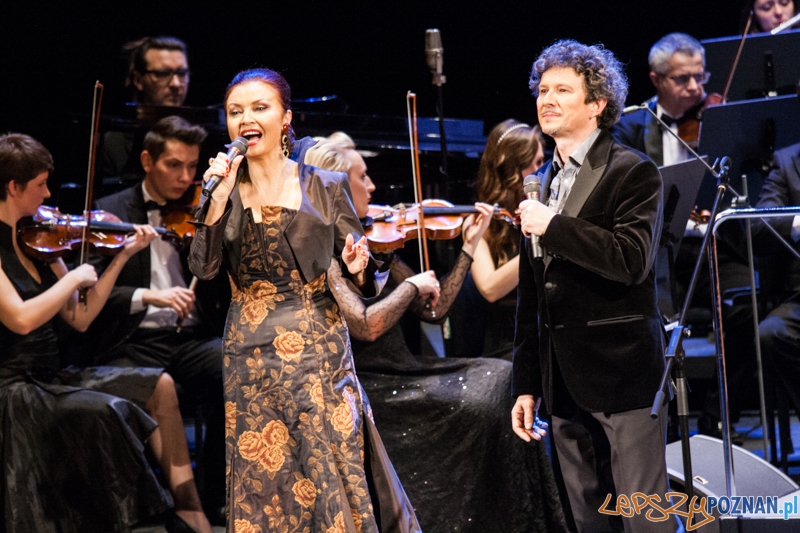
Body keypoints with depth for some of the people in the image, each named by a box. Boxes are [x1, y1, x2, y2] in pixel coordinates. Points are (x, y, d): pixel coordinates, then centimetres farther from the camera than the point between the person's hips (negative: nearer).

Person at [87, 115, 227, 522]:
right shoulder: (111, 212, 8)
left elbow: (224, 292, 7)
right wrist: (147, 296, -18)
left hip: (195, 339, 2)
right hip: (133, 344, -2)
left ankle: (213, 504, -12)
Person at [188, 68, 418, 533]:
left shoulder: (326, 187, 1)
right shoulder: (225, 189, 5)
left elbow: (363, 284, 3)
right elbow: (204, 269, -9)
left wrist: (359, 268, -19)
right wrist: (219, 200, -17)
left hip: (319, 352, -1)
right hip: (251, 356, 1)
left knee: (332, 476, 0)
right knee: (261, 482, 4)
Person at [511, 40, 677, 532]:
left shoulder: (633, 173, -5)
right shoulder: (541, 182, 16)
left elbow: (633, 260, -21)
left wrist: (553, 227, -19)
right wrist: (526, 385, 15)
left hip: (623, 371, -7)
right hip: (564, 380, 7)